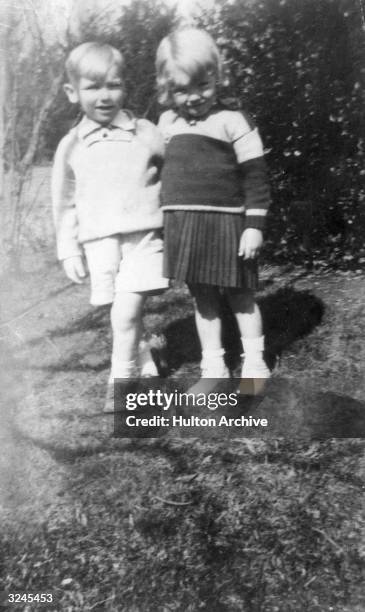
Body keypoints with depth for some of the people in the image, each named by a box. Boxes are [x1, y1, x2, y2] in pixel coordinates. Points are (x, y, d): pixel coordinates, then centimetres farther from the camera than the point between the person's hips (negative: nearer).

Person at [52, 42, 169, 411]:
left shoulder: (146, 134, 3)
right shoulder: (71, 146, 7)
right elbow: (64, 203, 11)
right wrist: (69, 252, 8)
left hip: (143, 235, -2)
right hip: (99, 240, 2)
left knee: (127, 311, -14)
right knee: (122, 313, 3)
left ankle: (122, 378, 5)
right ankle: (142, 365, 26)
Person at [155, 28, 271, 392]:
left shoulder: (233, 121, -4)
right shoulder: (167, 122, 11)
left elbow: (255, 178, -6)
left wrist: (254, 226, -11)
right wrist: (162, 221, 20)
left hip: (226, 223, -4)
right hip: (182, 224, 5)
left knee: (239, 295, 7)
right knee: (202, 298, 11)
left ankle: (254, 362, 22)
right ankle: (213, 366, 23)